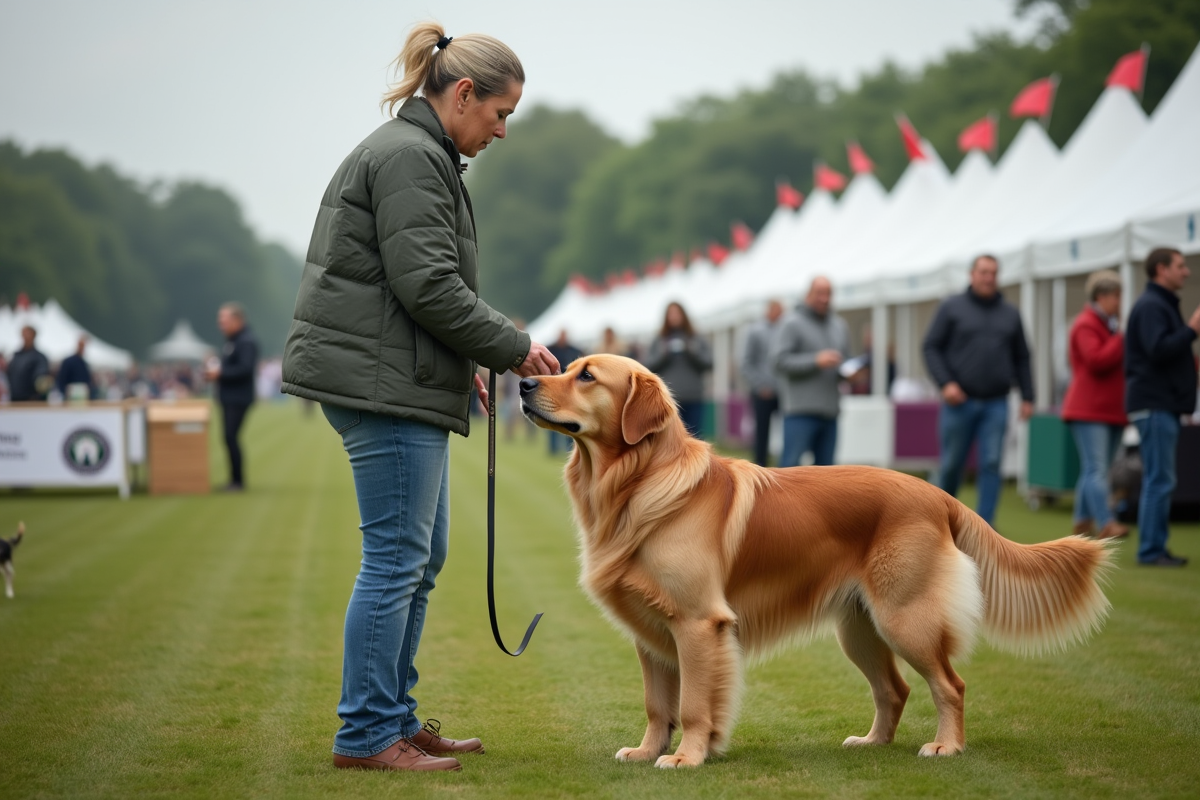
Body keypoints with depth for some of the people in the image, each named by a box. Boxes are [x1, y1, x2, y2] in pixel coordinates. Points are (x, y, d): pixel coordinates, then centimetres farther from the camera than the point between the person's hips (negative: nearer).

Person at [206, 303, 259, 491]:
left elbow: (245, 368, -24)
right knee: (230, 438, 11)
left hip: (239, 399, -10)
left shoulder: (247, 341, -15)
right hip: (229, 398, 10)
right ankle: (236, 478, 18)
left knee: (230, 438, -11)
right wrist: (215, 370, 6)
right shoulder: (231, 340, 16)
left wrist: (220, 373, -19)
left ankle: (238, 480, -6)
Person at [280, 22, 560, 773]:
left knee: (421, 556, 13)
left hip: (402, 380, 11)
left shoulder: (420, 154, 20)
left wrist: (464, 364, 17)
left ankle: (394, 718, 20)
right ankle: (366, 734, -2)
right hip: (383, 380, -11)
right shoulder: (408, 156, -14)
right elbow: (428, 285, -20)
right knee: (397, 555, -7)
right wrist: (513, 347, -11)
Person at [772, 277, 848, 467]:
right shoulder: (792, 323, -2)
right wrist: (816, 361, -18)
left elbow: (845, 358, 27)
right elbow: (779, 359, -11)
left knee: (825, 464, 7)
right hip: (800, 409, -6)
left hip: (830, 410, 6)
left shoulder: (839, 326, 18)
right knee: (791, 462, -11)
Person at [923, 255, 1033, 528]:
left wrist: (1027, 397, 8)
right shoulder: (952, 308, 3)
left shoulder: (1010, 313, 12)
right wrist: (945, 383, -12)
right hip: (959, 401, -2)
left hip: (995, 405, 2)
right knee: (951, 464, 3)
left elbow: (1021, 359, 15)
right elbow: (931, 348, 0)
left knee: (991, 465, -6)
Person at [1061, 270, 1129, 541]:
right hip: (1089, 411, -9)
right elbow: (1097, 360, -23)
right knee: (1097, 470, -15)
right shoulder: (1086, 325, -9)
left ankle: (1083, 521, 18)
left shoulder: (1111, 324, 21)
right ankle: (1106, 524, -23)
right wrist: (1122, 338, -17)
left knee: (1093, 471, 12)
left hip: (1111, 410, 9)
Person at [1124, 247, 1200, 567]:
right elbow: (1158, 350, -24)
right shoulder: (1150, 306, -12)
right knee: (1159, 480, -10)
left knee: (1158, 480, 11)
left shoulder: (1163, 305, 21)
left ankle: (1155, 549, 14)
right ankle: (1151, 550, -8)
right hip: (1154, 405, -10)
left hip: (1163, 405, 10)